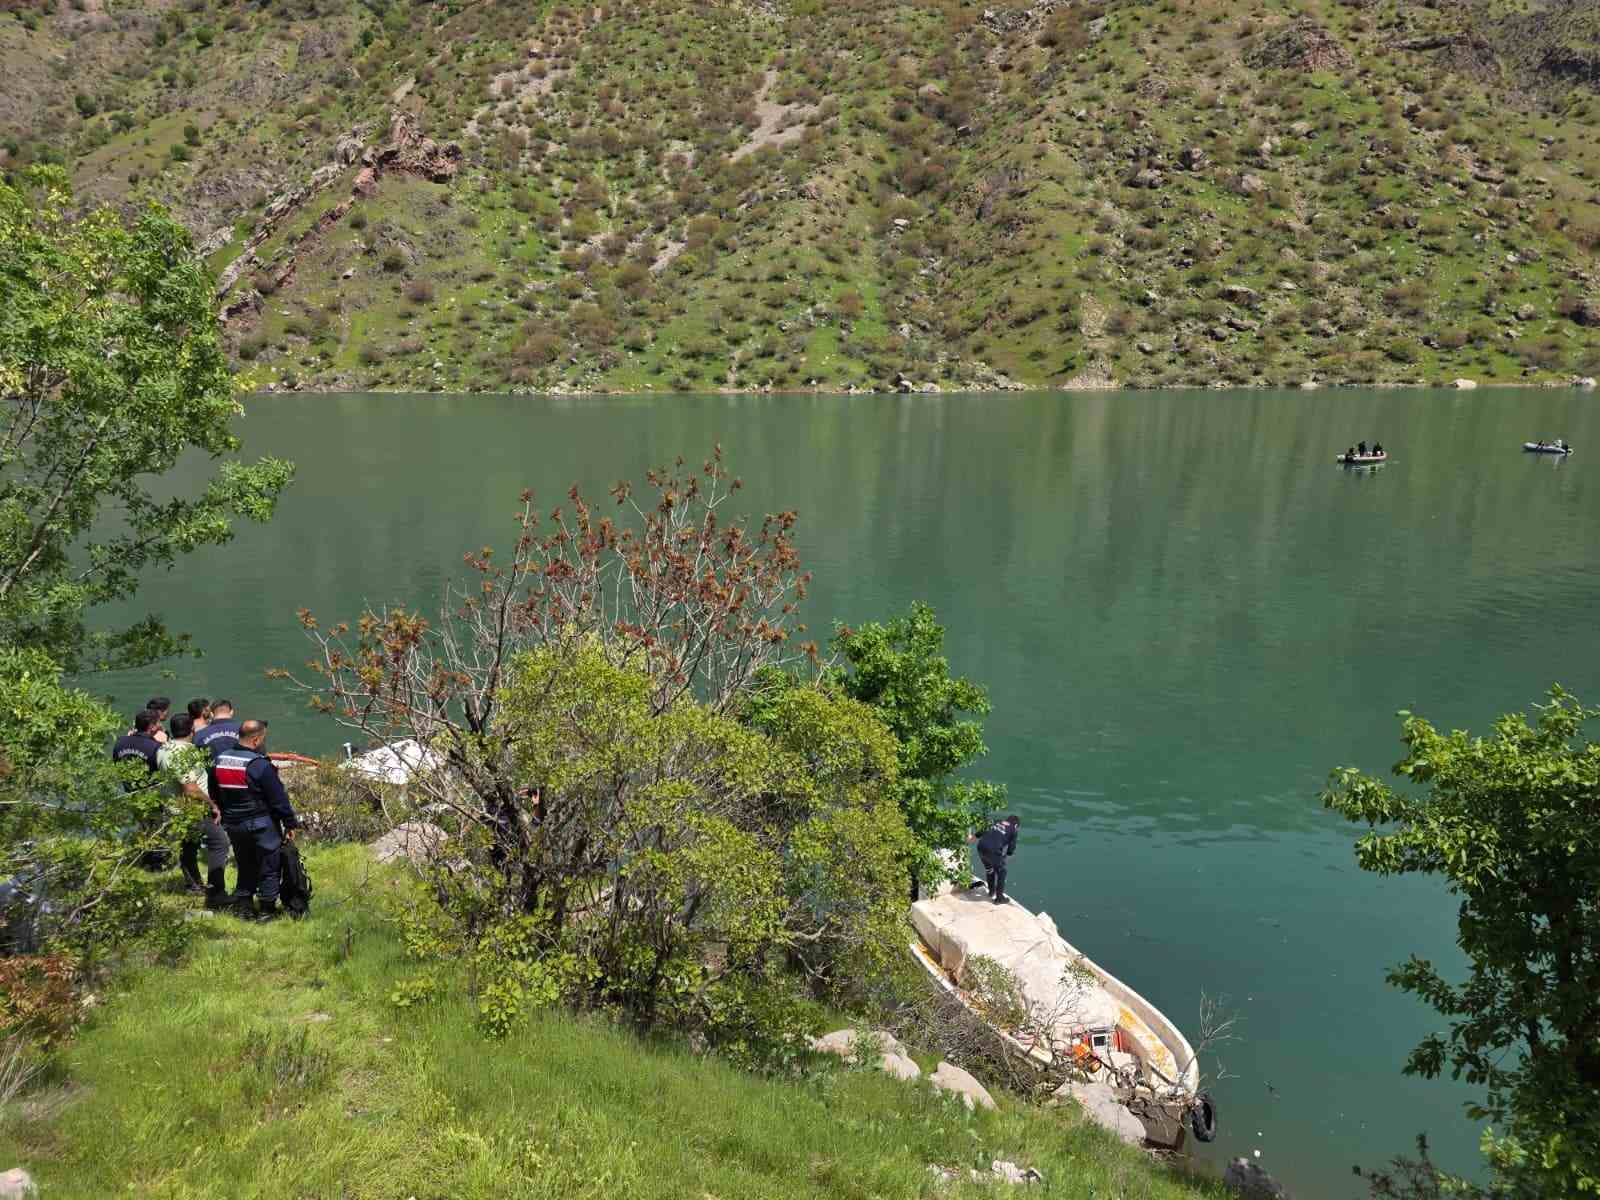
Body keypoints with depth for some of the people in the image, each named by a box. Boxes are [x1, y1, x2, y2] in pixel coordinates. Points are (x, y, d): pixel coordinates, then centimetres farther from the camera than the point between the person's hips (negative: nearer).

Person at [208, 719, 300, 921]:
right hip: (261, 825, -7)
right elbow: (278, 798, -15)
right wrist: (290, 823, -6)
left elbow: (214, 795, 14)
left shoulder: (218, 760, 2)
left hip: (232, 825, 7)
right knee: (269, 867, 6)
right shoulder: (260, 765, -20)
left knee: (245, 866, 20)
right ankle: (266, 909, 10)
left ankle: (242, 905, 23)